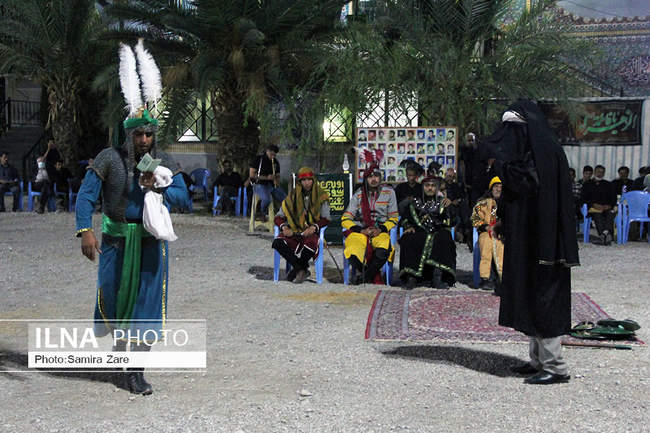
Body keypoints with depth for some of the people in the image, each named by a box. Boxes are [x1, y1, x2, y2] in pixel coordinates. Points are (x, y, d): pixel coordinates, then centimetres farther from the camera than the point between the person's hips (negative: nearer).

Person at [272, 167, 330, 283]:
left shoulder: (321, 196, 5)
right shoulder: (293, 196, 10)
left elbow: (326, 219, -1)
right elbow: (279, 217, 11)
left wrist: (314, 227, -20)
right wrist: (284, 227, -12)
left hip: (312, 232, -3)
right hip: (295, 231, 3)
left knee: (310, 244, -39)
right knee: (278, 243, -29)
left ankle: (296, 269, -10)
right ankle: (302, 270, -17)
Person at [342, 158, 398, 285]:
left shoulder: (388, 192, 7)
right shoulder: (359, 194, 7)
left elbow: (393, 218, 9)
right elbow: (345, 220, 4)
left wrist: (381, 229, -9)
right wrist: (361, 230, -12)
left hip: (380, 231, 0)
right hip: (360, 230, 0)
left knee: (384, 250, -36)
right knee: (353, 253, -31)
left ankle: (364, 276, -11)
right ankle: (375, 277, -1)